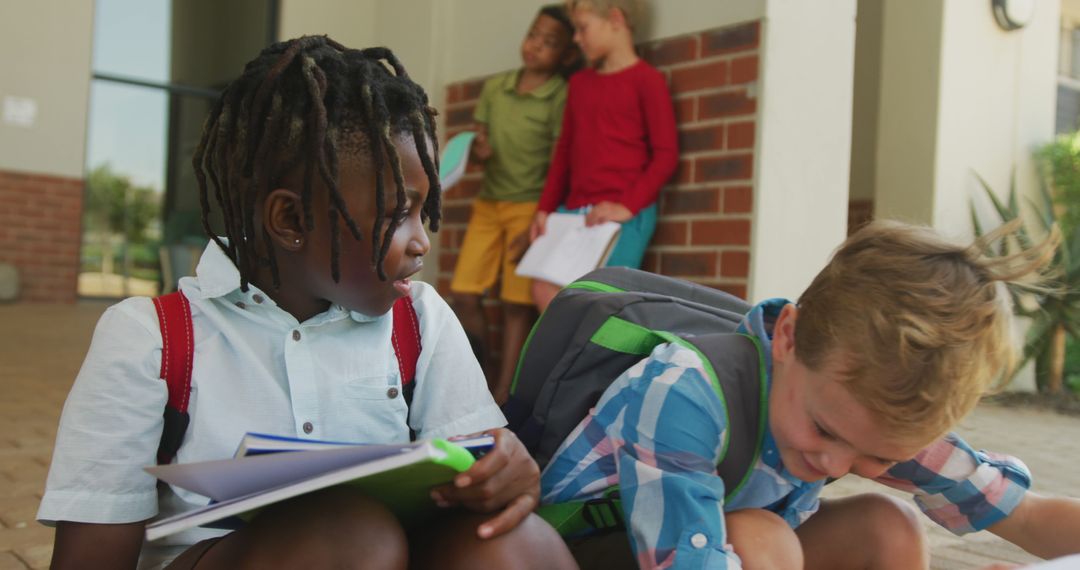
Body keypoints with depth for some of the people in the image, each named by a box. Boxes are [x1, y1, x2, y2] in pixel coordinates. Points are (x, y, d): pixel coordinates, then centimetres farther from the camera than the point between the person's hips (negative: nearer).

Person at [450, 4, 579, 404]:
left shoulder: (561, 99, -8)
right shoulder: (494, 88, 8)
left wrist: (537, 226, -13)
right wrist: (478, 150, -8)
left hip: (531, 207, -5)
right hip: (487, 204, 5)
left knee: (517, 304, -4)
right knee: (464, 295, 2)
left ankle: (501, 395, 1)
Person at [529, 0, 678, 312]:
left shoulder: (646, 79, -3)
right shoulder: (579, 82, 17)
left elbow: (666, 154, -8)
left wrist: (628, 206, -16)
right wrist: (545, 209, 13)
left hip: (624, 215, -7)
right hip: (574, 211, 7)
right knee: (544, 290, -3)